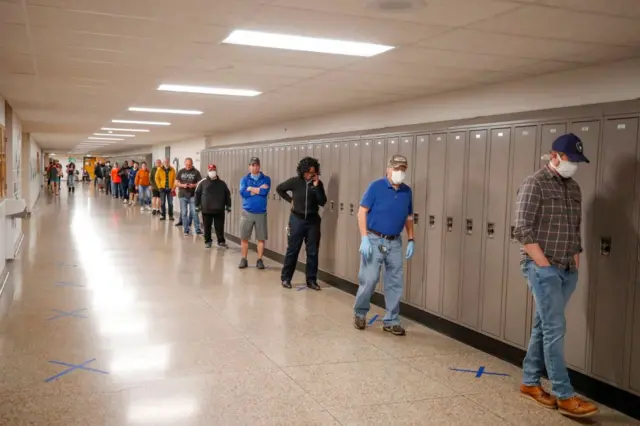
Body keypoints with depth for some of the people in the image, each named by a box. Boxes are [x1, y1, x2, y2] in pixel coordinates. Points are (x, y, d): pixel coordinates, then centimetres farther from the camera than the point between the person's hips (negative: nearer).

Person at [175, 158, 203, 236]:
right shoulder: (181, 172, 6)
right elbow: (176, 183, 6)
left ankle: (198, 230, 3)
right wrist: (182, 185, -14)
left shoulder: (196, 172, 0)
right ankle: (186, 230, 13)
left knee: (194, 213, -4)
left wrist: (194, 185, -19)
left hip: (193, 196, -2)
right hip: (182, 195, 2)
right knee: (184, 213, 5)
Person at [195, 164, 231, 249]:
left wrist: (228, 205, 8)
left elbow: (227, 194, 11)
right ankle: (207, 241, 21)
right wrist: (197, 205, 2)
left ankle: (221, 242, 14)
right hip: (206, 210, -1)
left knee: (220, 227, 3)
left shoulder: (222, 183, 7)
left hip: (219, 210, 1)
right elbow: (197, 193, 4)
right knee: (207, 227, 8)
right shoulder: (202, 182, 1)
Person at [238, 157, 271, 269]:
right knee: (244, 238, 4)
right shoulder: (244, 179, 5)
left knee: (261, 238, 3)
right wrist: (259, 189, -11)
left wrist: (250, 189, -9)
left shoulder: (266, 179, 2)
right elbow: (242, 193, -11)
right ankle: (244, 259, 15)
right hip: (247, 212, 1)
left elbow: (265, 192, -16)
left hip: (261, 213, -1)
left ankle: (259, 260, 13)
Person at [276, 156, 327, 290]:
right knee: (292, 250, 4)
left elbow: (322, 202, -10)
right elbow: (279, 189, 9)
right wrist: (290, 200, 2)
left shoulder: (318, 184, -1)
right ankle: (285, 278, 16)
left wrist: (316, 186, -17)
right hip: (297, 219, -2)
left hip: (313, 220, 2)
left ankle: (311, 280, 14)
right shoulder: (295, 182, -6)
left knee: (312, 252, 5)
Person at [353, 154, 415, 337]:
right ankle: (360, 313, 21)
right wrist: (364, 238, -17)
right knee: (369, 280, -3)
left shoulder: (407, 191, 6)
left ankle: (391, 321, 19)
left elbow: (408, 218, 15)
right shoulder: (376, 186, -9)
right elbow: (362, 212, -10)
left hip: (395, 243, 5)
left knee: (395, 283, 7)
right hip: (374, 240, -5)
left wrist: (411, 241, 7)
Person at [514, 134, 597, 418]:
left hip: (567, 271, 7)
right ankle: (564, 396, -1)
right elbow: (522, 230, -14)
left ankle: (530, 382, 24)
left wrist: (576, 260, 10)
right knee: (555, 329, -7)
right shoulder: (534, 184, -8)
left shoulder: (573, 188, 14)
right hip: (543, 269, -7)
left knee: (543, 327, 13)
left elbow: (575, 228, 20)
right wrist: (543, 263, -14)